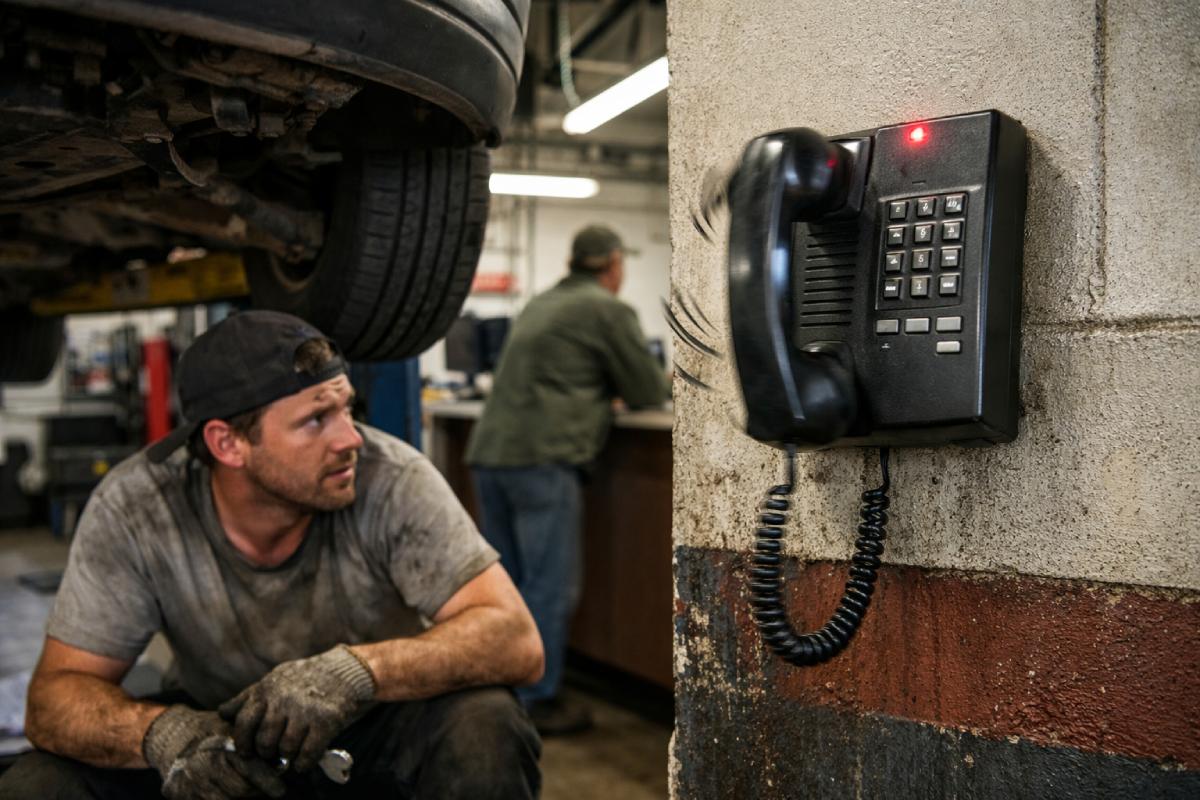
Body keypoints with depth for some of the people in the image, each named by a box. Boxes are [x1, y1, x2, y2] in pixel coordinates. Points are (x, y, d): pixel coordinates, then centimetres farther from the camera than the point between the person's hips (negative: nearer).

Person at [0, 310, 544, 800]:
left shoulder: (392, 482, -25)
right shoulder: (131, 510, -20)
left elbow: (515, 640, -28)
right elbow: (57, 691, -15)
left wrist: (356, 671, -45)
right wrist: (160, 731, -38)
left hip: (381, 730, -1)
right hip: (222, 731, 2)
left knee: (485, 731, -31)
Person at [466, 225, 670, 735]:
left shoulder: (540, 305, 22)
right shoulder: (607, 310, -1)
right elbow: (651, 392, 3)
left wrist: (601, 387, 26)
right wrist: (621, 389, 23)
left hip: (489, 451, 8)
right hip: (541, 458, -8)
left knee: (506, 579, 15)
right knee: (551, 585, -1)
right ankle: (538, 702, 4)